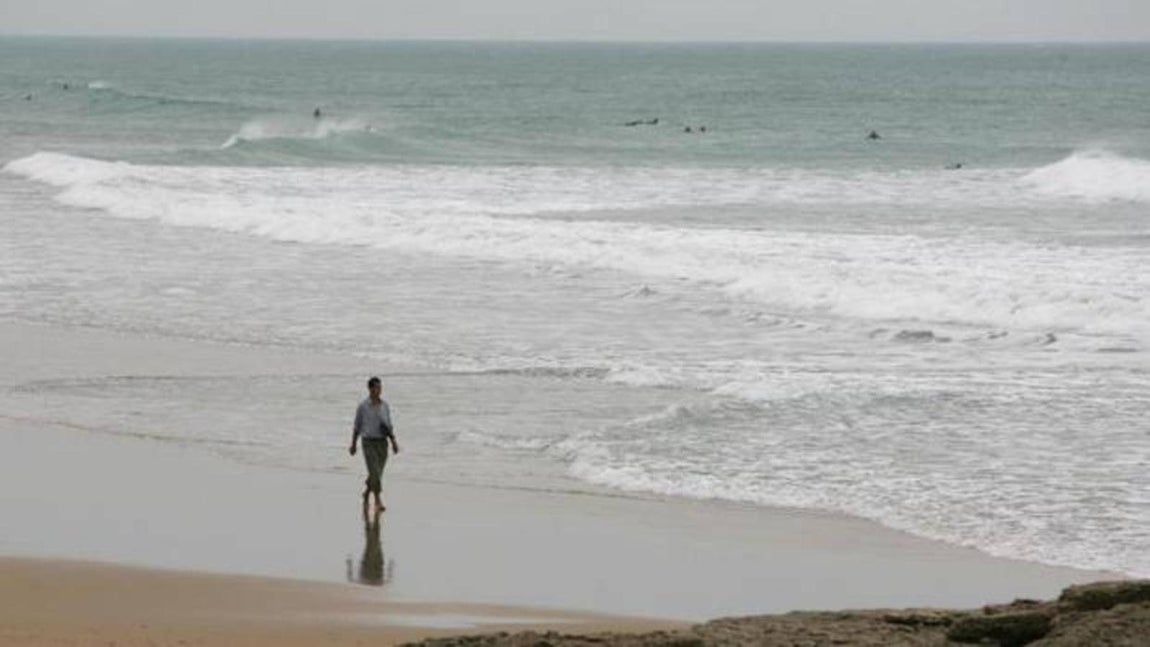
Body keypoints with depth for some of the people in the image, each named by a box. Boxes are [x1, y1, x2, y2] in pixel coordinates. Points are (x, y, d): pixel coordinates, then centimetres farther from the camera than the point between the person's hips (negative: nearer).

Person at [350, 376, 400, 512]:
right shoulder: (363, 406, -6)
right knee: (375, 473, -16)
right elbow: (357, 426, 3)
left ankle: (366, 493, 39)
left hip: (382, 443, 4)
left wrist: (394, 442, -5)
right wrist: (353, 445, 8)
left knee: (377, 474, 11)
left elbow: (388, 426, 8)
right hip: (368, 443, -4)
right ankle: (378, 502, -13)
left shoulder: (385, 405, 4)